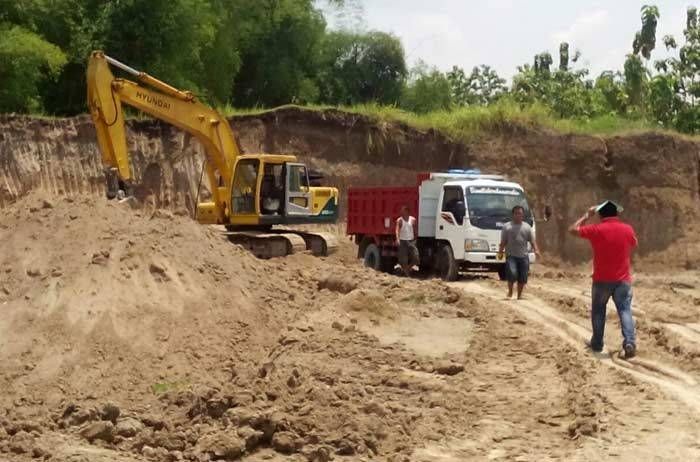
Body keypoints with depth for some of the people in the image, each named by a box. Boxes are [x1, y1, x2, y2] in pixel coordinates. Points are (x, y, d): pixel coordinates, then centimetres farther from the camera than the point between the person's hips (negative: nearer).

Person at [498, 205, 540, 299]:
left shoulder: (527, 227, 11)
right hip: (511, 255, -3)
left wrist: (536, 250, -11)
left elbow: (533, 241, 6)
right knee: (512, 274, -20)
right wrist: (500, 252, -8)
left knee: (522, 278, 4)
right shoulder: (507, 226, 5)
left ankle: (519, 295, 20)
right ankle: (510, 292, 1)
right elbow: (503, 242, 3)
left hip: (523, 256, 3)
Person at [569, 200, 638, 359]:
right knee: (625, 310, -1)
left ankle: (597, 344, 20)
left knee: (598, 311, 14)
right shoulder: (628, 229, -2)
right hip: (623, 279, 1)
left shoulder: (596, 229, -10)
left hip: (602, 279, -1)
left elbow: (573, 230, 3)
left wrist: (587, 215, 10)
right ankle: (629, 342, -18)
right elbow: (633, 246, 19)